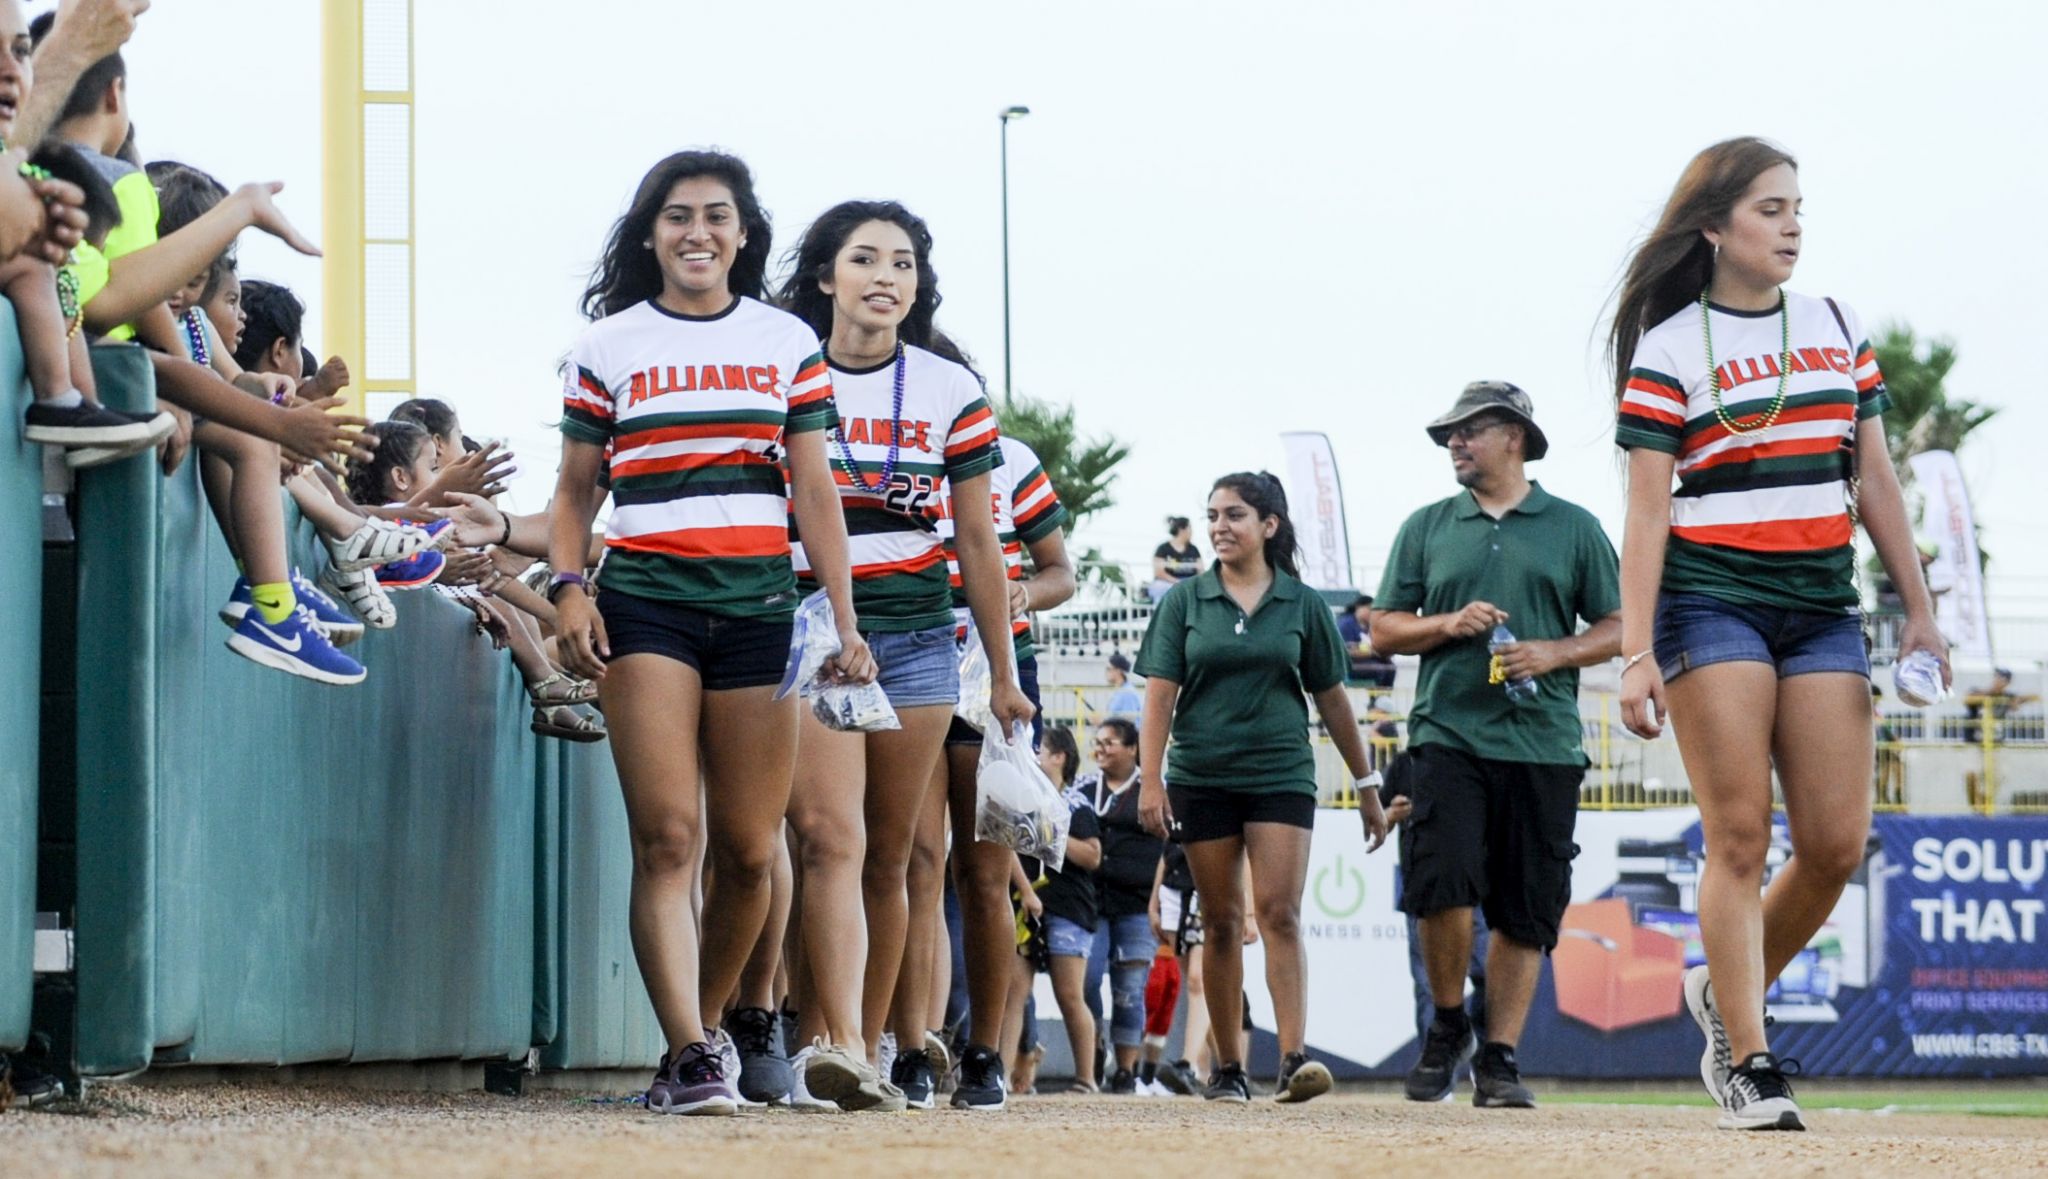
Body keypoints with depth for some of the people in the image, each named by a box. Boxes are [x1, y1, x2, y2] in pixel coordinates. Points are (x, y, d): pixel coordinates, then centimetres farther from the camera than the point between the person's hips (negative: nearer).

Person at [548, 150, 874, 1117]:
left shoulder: (788, 343, 11)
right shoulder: (607, 347, 9)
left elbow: (815, 491, 9)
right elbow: (575, 492, 12)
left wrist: (845, 621, 1)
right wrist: (568, 588, -5)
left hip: (758, 604, 2)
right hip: (645, 602, -2)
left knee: (748, 853, 2)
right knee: (668, 837, -13)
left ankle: (696, 1031, 19)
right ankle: (690, 1057, -19)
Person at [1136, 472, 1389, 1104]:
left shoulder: (1302, 604, 5)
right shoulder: (1185, 601, 4)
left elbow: (1332, 699, 10)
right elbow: (1160, 694, 0)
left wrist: (1367, 786, 12)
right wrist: (1149, 778, -10)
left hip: (1281, 774, -1)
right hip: (1202, 778, 1)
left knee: (1279, 911, -13)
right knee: (1221, 921, 5)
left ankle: (1293, 1058, -21)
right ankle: (1228, 1067, 11)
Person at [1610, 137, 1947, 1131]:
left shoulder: (1837, 329, 14)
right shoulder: (1669, 348, -1)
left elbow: (1873, 481, 16)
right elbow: (1646, 511, -5)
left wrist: (1918, 610, 11)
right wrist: (1635, 654, -13)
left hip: (1822, 608, 5)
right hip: (1712, 603, -5)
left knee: (1836, 844, -3)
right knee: (1740, 836, -9)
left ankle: (1725, 992, 20)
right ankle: (1747, 1064, -7)